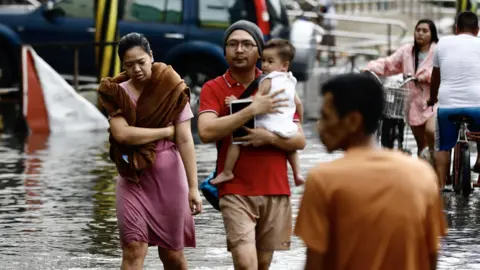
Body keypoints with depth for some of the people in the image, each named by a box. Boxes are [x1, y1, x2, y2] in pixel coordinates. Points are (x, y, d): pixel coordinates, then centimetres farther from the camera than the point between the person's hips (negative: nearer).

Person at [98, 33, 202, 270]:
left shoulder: (172, 90, -5)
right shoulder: (118, 93, -1)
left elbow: (185, 140, -9)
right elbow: (122, 134, -16)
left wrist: (193, 188, -14)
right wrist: (167, 131, -12)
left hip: (168, 178, -1)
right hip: (133, 179, 1)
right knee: (133, 250, -10)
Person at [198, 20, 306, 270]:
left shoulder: (275, 88, 8)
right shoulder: (213, 89, 0)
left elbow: (299, 140, 5)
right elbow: (206, 132, -18)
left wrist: (269, 137, -15)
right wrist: (252, 110, -20)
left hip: (276, 191, 3)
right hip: (236, 191, -3)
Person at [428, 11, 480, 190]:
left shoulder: (443, 43, 9)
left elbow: (435, 76, 19)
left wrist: (432, 98, 35)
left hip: (447, 104, 1)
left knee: (443, 146, 15)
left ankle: (441, 185, 6)